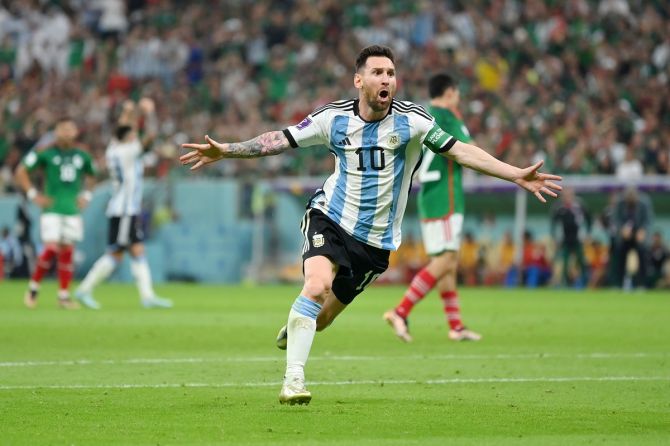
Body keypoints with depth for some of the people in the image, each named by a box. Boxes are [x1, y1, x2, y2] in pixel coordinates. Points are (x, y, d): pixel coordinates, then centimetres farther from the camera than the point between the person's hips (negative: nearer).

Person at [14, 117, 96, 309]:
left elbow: (89, 177, 28)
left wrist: (86, 195, 14)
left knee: (67, 252, 3)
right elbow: (21, 171, 1)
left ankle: (64, 295, 8)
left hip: (72, 210, 4)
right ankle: (33, 287, 3)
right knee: (51, 248, -15)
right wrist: (33, 194, -4)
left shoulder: (82, 157, 9)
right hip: (52, 209, -4)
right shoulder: (46, 153, -4)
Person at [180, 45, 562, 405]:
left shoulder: (410, 121, -11)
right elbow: (279, 141, 2)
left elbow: (461, 151, -13)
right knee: (317, 286, -29)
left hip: (376, 241, 1)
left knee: (321, 318, 6)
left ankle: (293, 330, 44)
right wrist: (225, 151, -3)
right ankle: (294, 380, -23)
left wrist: (517, 175, -21)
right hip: (330, 218, -1)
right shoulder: (334, 118, -6)